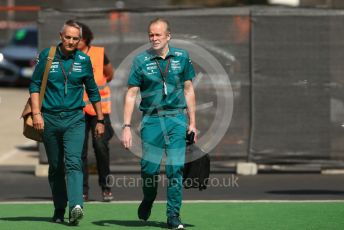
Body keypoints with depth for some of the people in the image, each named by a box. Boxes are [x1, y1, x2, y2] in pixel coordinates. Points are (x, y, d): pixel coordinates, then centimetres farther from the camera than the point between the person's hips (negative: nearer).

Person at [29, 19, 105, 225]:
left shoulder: (84, 60, 6)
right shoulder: (46, 56, 2)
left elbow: (93, 91, 15)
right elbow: (35, 85, 3)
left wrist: (100, 120, 16)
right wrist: (36, 113, -7)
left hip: (74, 118, -1)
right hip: (50, 119, 1)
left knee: (73, 162, -17)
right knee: (55, 167, 8)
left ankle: (76, 206, -30)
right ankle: (59, 210, 17)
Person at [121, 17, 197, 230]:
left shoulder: (182, 57, 6)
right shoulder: (141, 60, 0)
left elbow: (188, 90, 12)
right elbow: (131, 94, 0)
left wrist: (192, 122, 9)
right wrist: (127, 127, -7)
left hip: (177, 119, 1)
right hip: (152, 120, -1)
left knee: (176, 169, -3)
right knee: (149, 168, -1)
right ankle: (148, 201, 29)